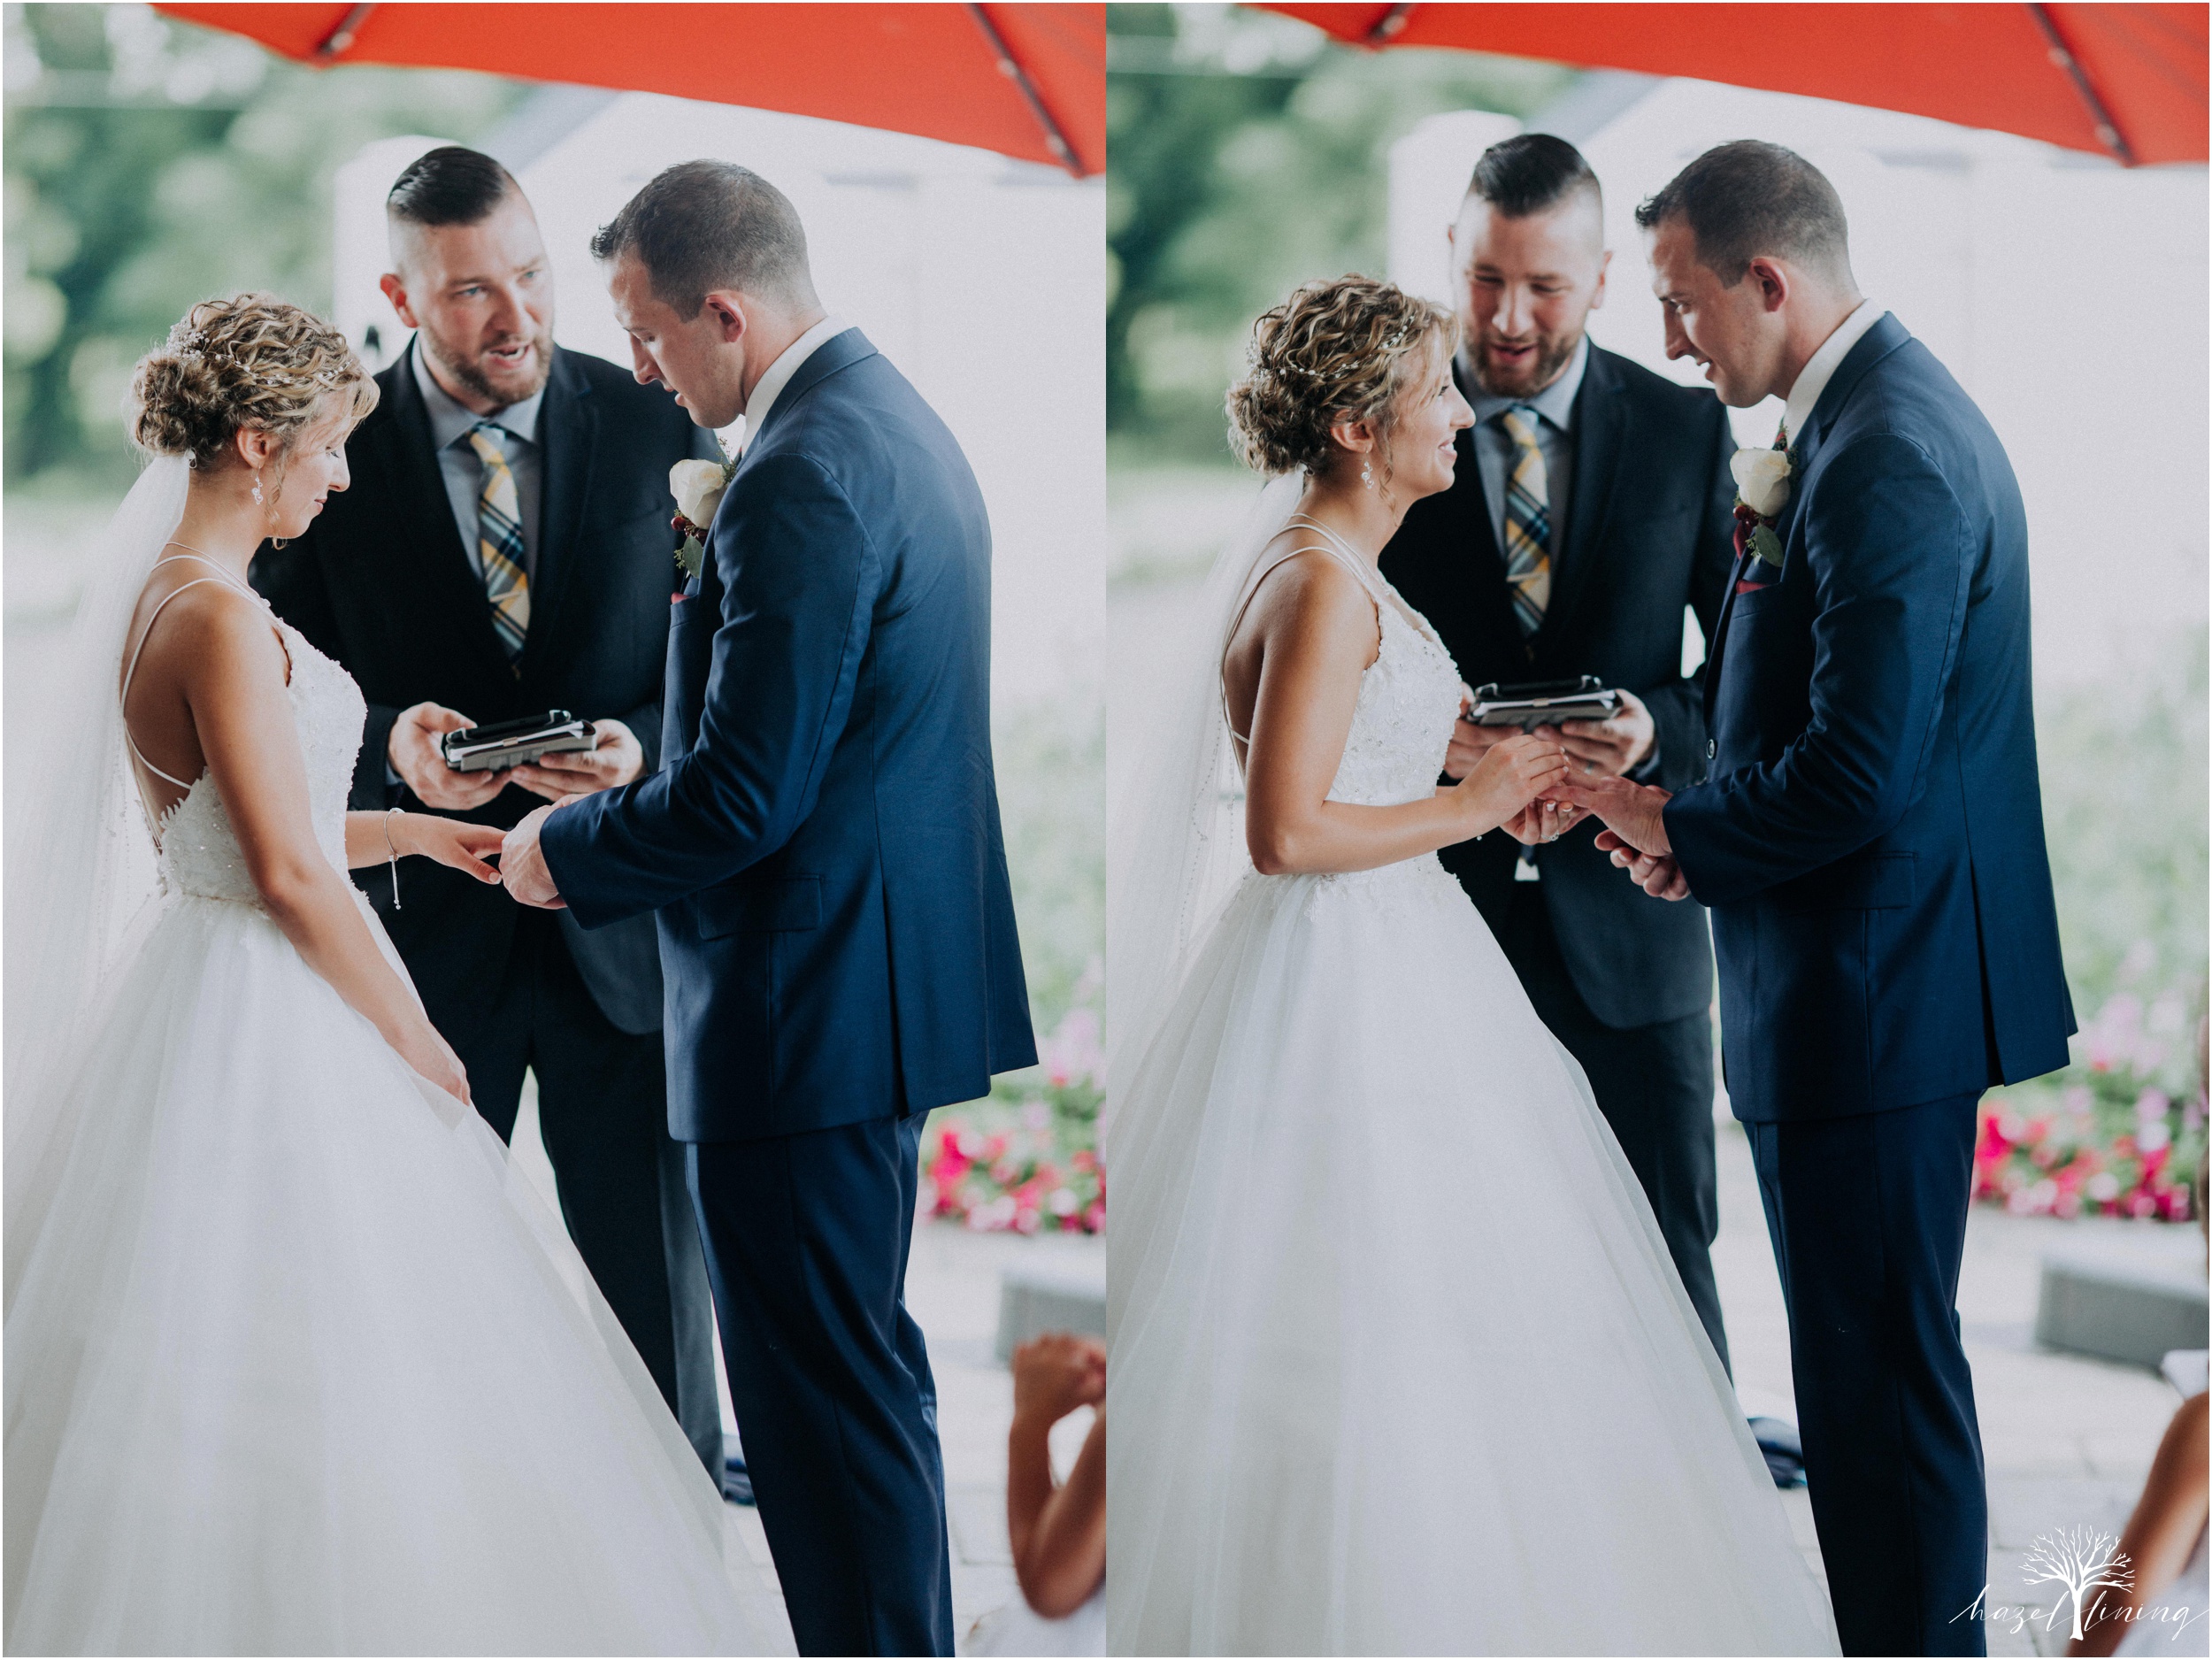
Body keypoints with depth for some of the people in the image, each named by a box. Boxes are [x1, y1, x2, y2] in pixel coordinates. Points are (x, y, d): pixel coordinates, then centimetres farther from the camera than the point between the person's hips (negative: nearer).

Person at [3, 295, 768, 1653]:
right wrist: (419, 1046, -12)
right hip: (267, 1026, -10)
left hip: (217, 995, 10)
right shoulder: (218, 616, -20)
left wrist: (411, 831, 17)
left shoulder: (166, 598, 11)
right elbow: (289, 876, -21)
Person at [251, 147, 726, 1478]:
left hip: (622, 910, 0)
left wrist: (646, 744, -17)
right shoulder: (333, 453, -3)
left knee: (657, 1271, 7)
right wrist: (388, 739, -17)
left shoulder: (657, 428, -1)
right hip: (424, 919, 0)